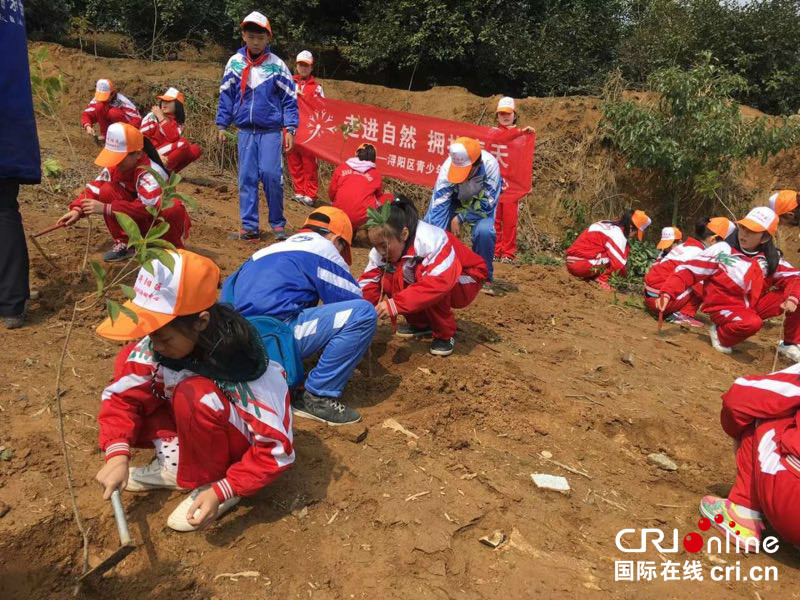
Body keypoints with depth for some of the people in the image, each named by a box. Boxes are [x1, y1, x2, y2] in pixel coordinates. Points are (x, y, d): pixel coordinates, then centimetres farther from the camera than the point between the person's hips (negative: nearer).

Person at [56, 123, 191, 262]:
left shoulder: (151, 172, -30)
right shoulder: (114, 167, -7)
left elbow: (148, 207, -43)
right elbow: (95, 188, -6)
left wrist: (106, 208, -40)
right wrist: (77, 209, -24)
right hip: (139, 222, 6)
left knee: (173, 208, -38)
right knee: (107, 190, -14)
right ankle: (124, 243, -4)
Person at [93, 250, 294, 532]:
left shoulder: (241, 361, -34)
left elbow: (277, 449, -29)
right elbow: (121, 394, -10)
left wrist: (220, 491, -32)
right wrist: (117, 454, -24)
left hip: (251, 444, -6)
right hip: (200, 430, 6)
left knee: (193, 395, -36)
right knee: (131, 362, -8)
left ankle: (211, 482, -11)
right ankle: (174, 462, -2)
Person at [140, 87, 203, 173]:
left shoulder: (178, 122, 8)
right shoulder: (152, 117, -5)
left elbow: (174, 138, -13)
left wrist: (161, 118, -15)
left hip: (166, 157, 6)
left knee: (196, 149, -10)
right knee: (183, 143, -25)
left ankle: (168, 171, -9)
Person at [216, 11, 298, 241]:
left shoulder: (277, 65, -2)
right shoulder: (235, 63, 3)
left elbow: (290, 99, 1)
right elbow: (226, 96, 10)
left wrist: (290, 129, -5)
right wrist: (221, 124, 8)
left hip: (271, 131, -2)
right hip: (245, 131, 3)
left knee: (271, 174, -10)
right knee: (246, 177, 2)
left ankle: (278, 224, 5)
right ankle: (249, 226, 8)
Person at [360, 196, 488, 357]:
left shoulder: (431, 240, -37)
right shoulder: (387, 245, -16)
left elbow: (439, 283, -48)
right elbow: (368, 280, -14)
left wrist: (395, 304, -50)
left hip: (463, 283, -6)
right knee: (389, 280, -19)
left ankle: (445, 334, -14)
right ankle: (420, 324, 5)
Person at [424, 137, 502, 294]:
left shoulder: (490, 165, -37)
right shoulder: (447, 167, -36)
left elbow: (487, 204, -27)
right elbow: (439, 206, -39)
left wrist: (460, 218, -28)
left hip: (481, 203, -1)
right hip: (453, 200, 1)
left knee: (484, 231, -29)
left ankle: (484, 277, -5)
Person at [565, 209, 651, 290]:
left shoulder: (608, 225, 14)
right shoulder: (617, 234, -14)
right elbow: (619, 264, -14)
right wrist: (624, 274, 7)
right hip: (581, 265, -9)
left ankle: (590, 278, 12)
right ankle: (601, 281, -7)